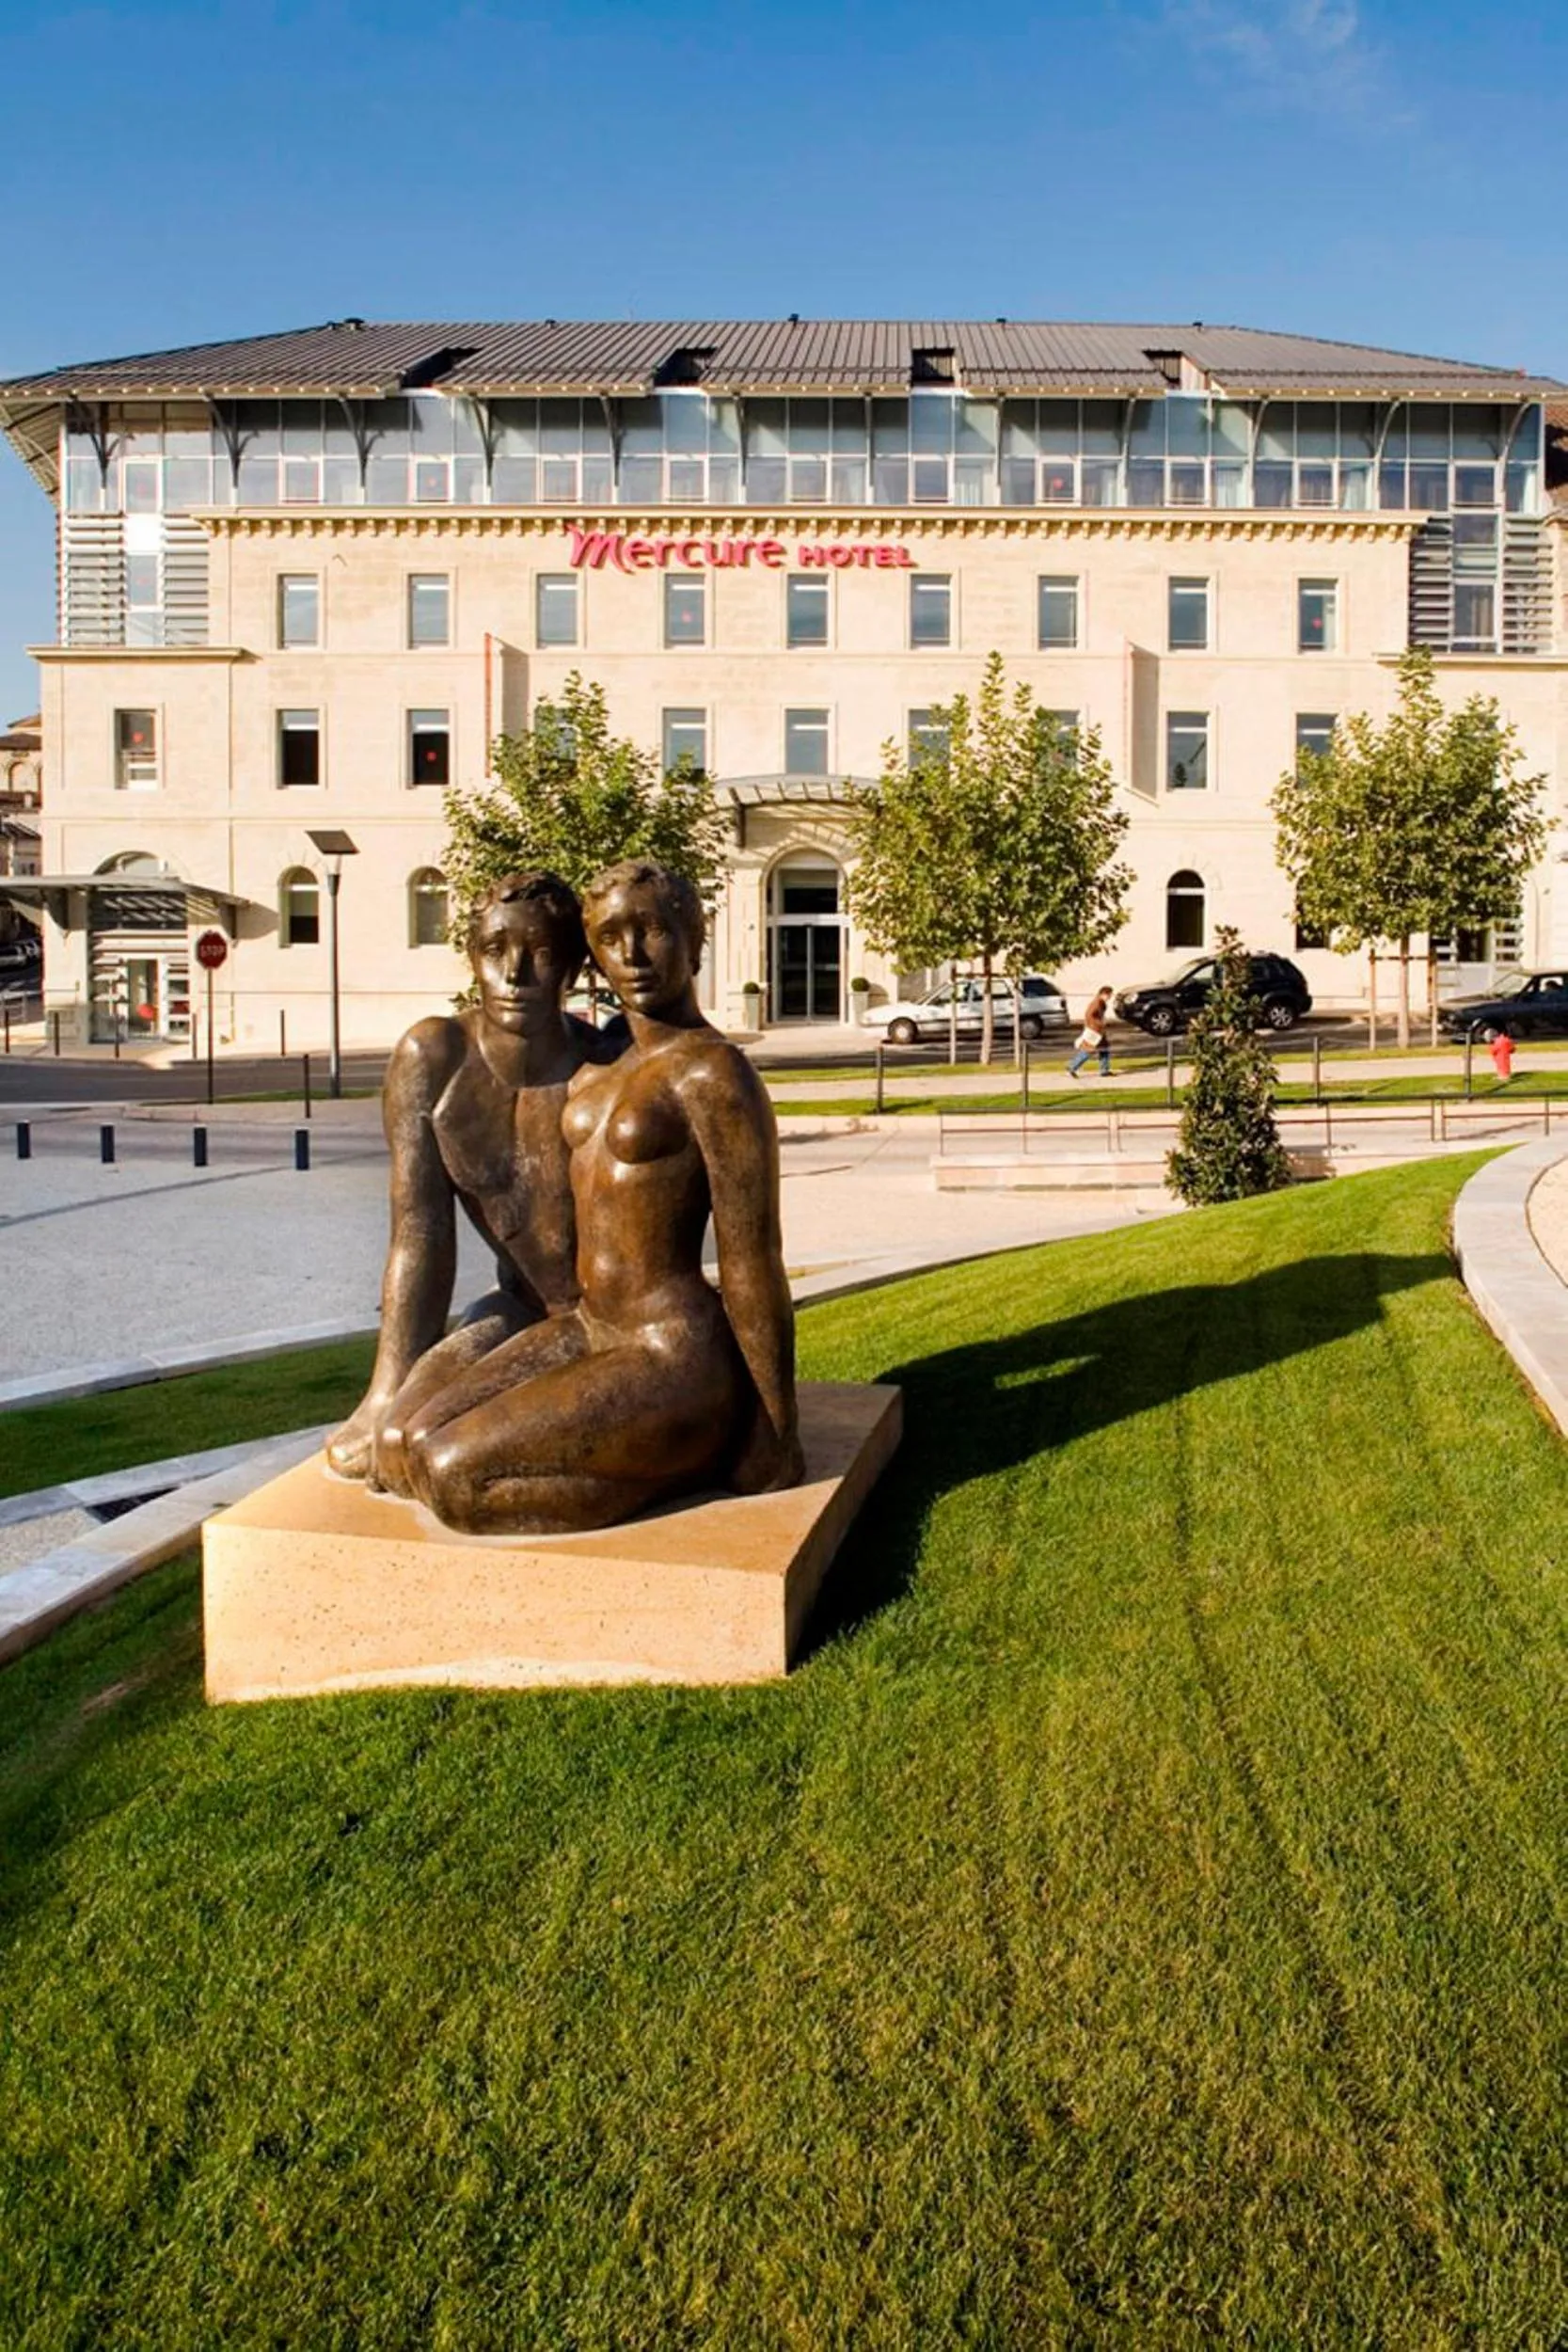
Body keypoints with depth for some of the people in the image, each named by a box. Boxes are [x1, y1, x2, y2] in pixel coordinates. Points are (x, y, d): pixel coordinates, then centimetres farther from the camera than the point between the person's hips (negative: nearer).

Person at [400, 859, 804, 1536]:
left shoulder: (714, 1073, -17)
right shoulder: (594, 1070, 11)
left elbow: (753, 1265, -16)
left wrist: (775, 1442, -13)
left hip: (677, 1360, -9)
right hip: (587, 1332, 9)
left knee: (453, 1476, -15)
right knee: (419, 1442, -2)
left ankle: (691, 1461, -3)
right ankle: (674, 1460, 4)